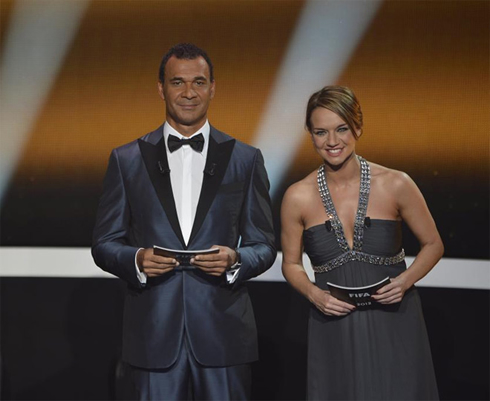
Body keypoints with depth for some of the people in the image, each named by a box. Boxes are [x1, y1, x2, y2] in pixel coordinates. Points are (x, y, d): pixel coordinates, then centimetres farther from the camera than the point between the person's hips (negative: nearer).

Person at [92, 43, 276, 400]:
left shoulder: (246, 159, 6)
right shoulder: (127, 160, 6)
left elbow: (263, 246, 7)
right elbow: (104, 243, 7)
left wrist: (234, 260, -14)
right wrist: (136, 260, -14)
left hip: (223, 332, 0)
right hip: (154, 336, 0)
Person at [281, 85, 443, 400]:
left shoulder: (396, 185, -7)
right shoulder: (298, 197, -5)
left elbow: (433, 245, 5)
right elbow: (291, 264, 8)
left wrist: (406, 280, -12)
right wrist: (313, 294, -10)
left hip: (394, 327, 0)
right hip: (334, 330, 1)